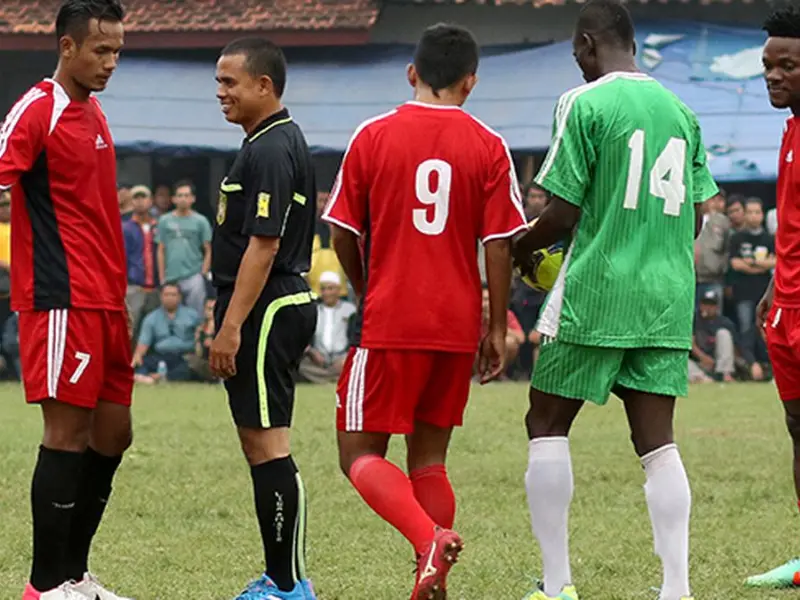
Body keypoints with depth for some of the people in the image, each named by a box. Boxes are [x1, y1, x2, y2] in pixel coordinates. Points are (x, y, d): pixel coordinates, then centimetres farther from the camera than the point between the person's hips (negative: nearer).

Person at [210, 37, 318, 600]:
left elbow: (263, 244, -21)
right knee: (261, 444, 14)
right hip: (285, 306, 11)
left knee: (267, 444, -9)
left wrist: (231, 327, -22)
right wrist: (230, 321, 24)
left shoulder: (270, 151, -16)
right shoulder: (284, 141, 17)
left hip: (266, 314, -11)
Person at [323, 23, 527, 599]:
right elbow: (500, 244, -3)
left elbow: (344, 234, 2)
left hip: (388, 323, -2)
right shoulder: (488, 147, -1)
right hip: (458, 326, 3)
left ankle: (429, 536, -22)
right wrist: (497, 329, 6)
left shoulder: (373, 136, -2)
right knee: (429, 459, 14)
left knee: (361, 454, 4)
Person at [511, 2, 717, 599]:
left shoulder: (585, 104, -8)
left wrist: (523, 249, 9)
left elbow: (562, 214, -10)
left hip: (593, 299, -5)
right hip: (667, 302, 5)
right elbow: (695, 218, 14)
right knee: (657, 442, 4)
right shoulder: (680, 111, 11)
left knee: (547, 425, 7)